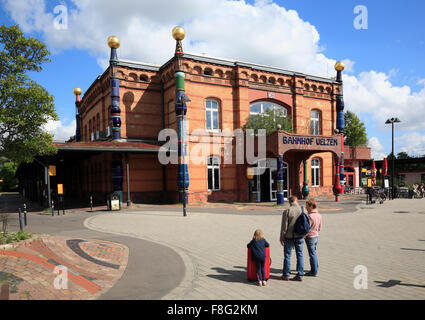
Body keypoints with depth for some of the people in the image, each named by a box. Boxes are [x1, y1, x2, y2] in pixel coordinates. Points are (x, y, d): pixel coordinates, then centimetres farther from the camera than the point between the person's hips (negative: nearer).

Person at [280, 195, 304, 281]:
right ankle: (300, 275, 16)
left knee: (287, 255, 8)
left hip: (289, 237, -3)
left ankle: (286, 275, 15)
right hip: (299, 237, 3)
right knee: (299, 255, 12)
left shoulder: (287, 211, -14)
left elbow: (284, 226, -12)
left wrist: (282, 238, -2)